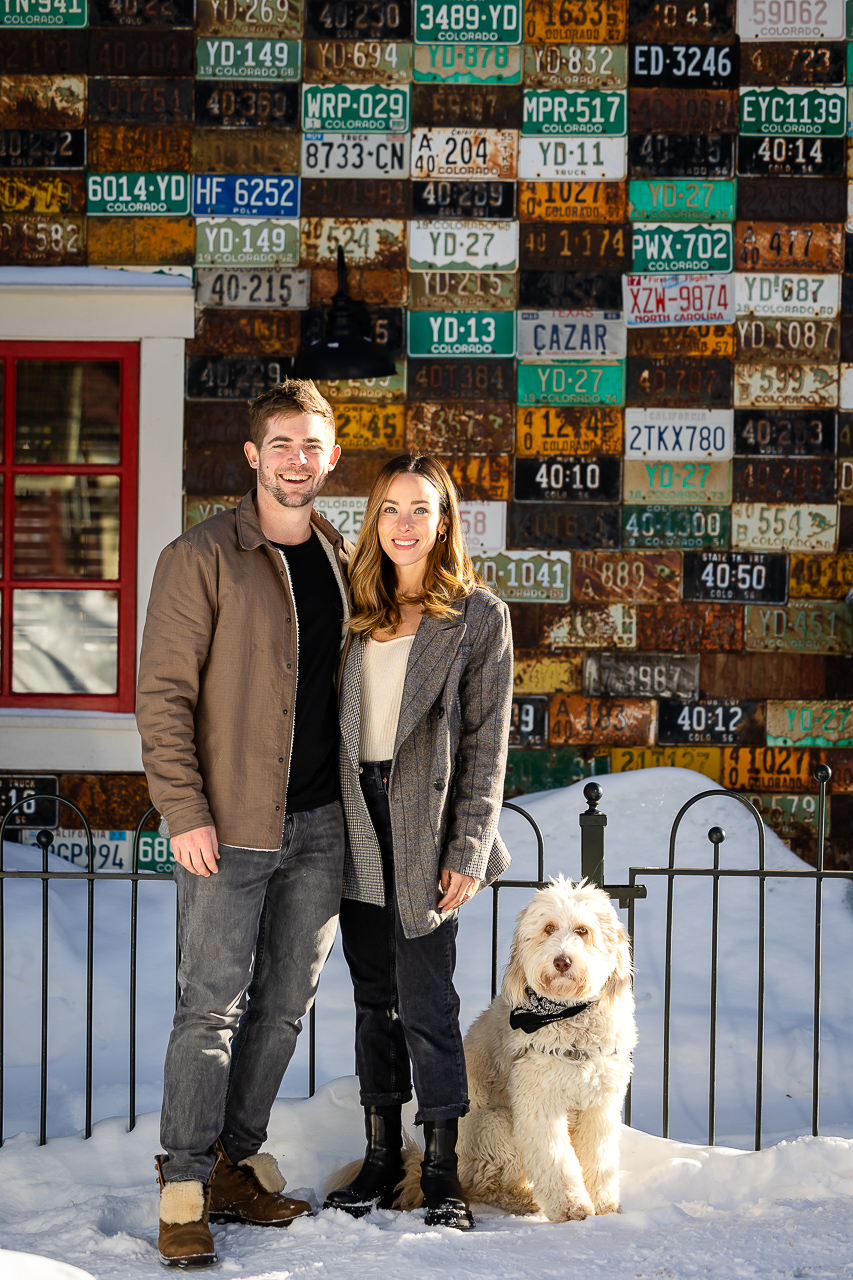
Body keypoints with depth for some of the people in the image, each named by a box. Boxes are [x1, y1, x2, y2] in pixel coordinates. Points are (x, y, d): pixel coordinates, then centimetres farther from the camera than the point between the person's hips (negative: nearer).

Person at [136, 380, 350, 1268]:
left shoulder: (341, 561, 12)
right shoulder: (201, 559, -6)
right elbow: (163, 691, -9)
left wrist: (356, 802, 12)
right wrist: (184, 811, -15)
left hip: (320, 826, 6)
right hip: (230, 827, -6)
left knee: (285, 1005, 10)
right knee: (211, 1007, -4)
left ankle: (237, 1162, 23)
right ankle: (184, 1191, 5)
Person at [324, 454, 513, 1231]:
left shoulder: (479, 616, -2)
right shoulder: (359, 609, 12)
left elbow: (486, 743, -5)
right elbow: (333, 721, 13)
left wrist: (468, 849, -12)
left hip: (428, 823, -5)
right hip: (358, 820, 5)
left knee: (425, 1000, -6)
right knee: (374, 997, 11)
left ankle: (442, 1171, 6)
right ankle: (381, 1157, 20)